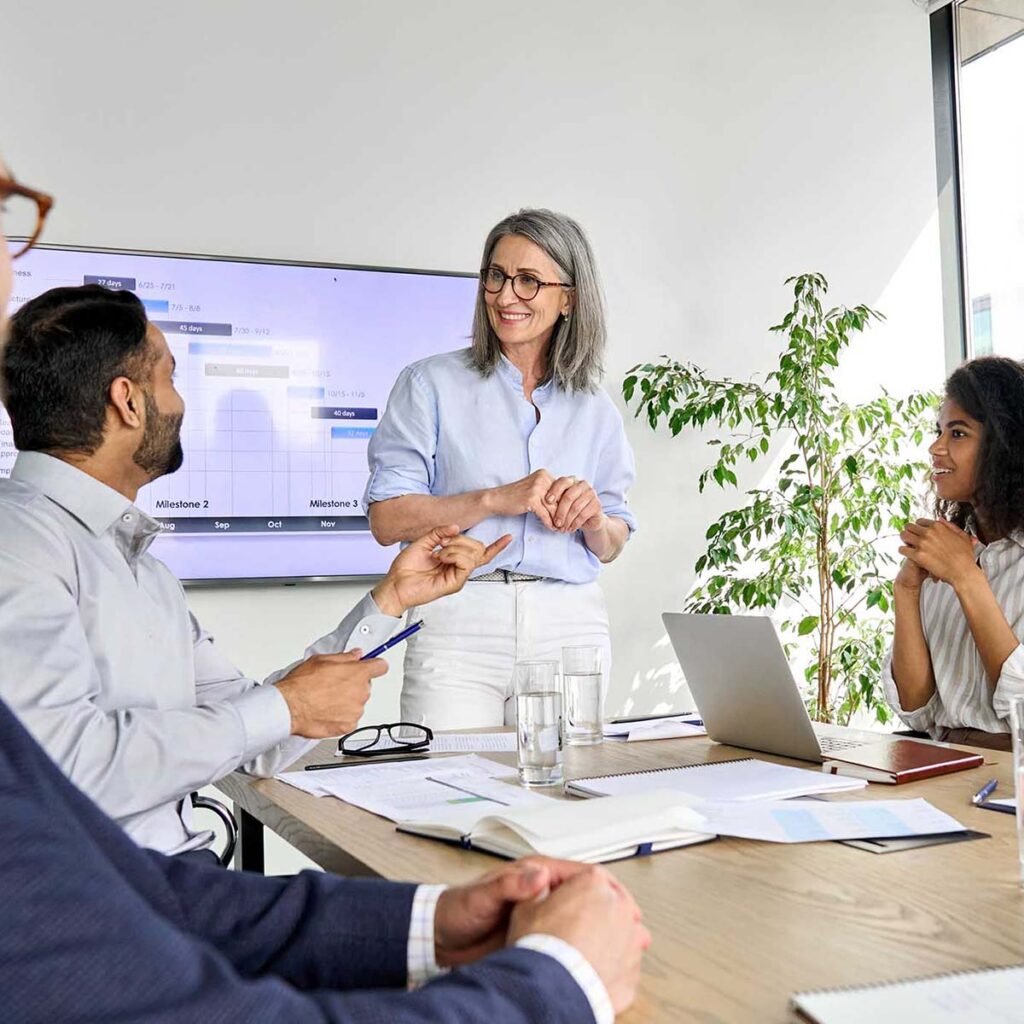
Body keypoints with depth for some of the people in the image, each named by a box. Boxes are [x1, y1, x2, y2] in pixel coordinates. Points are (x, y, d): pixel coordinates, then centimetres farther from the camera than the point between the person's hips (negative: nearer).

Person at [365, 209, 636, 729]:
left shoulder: (593, 408, 12)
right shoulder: (431, 384, 3)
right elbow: (387, 520, -5)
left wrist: (593, 516, -5)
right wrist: (496, 499, -15)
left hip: (571, 627, 3)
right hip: (457, 624, -3)